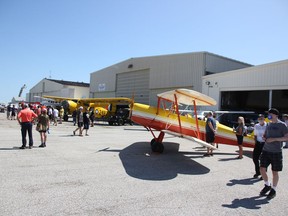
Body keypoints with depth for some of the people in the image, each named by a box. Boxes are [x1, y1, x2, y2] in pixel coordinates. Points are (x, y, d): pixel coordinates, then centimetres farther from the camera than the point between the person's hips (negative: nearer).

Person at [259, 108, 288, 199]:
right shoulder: (268, 124, 12)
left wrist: (274, 139, -20)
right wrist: (264, 138, 0)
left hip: (276, 152, -5)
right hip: (266, 151, 5)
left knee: (275, 172, 5)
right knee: (262, 169, 1)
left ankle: (273, 190, 22)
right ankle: (267, 185, 25)